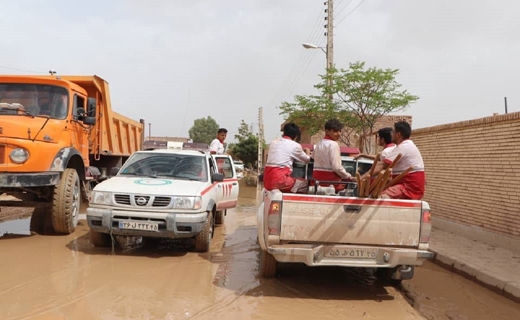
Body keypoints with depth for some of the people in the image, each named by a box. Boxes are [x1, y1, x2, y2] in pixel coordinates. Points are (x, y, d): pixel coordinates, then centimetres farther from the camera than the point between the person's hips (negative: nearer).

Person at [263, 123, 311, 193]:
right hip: (280, 180, -7)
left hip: (267, 181, 7)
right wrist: (307, 152, 38)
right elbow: (306, 160, 15)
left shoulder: (274, 142, 16)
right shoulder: (295, 145, 0)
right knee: (305, 183, 11)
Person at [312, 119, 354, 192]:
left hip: (316, 178, 9)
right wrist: (349, 176, -3)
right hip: (330, 179, -9)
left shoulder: (319, 144, 15)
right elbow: (337, 167, -16)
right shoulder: (333, 144, -9)